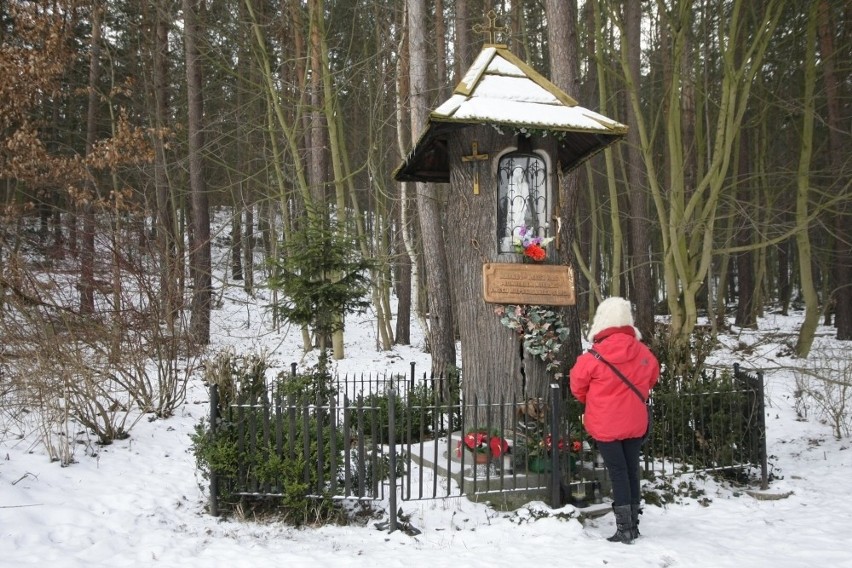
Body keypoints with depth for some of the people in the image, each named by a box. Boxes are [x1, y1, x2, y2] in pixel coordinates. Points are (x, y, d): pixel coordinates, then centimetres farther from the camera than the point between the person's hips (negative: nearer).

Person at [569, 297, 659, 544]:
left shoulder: (594, 355, -17)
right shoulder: (643, 353, -5)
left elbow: (578, 385, -4)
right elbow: (652, 378, 13)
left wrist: (590, 401, 17)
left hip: (606, 424, -4)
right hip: (634, 422, 4)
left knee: (617, 473, 1)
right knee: (632, 471, 13)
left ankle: (624, 529, 2)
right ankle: (633, 526, 21)